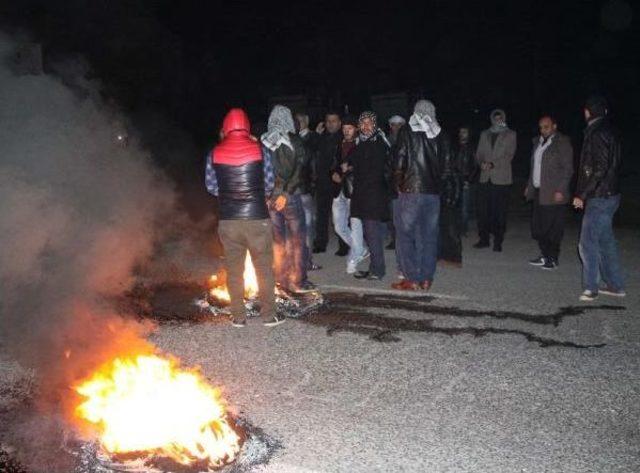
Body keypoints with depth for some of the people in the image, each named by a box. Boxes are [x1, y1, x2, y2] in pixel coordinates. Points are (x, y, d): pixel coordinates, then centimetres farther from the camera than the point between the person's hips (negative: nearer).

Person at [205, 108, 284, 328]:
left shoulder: (214, 154, -1)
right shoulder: (259, 151, -4)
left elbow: (211, 186, 5)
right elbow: (270, 183, 2)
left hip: (228, 219, 1)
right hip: (257, 217, -1)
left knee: (234, 269, 12)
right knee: (264, 267, 10)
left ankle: (238, 316, 18)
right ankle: (268, 315, 15)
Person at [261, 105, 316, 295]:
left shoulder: (262, 142, 0)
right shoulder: (294, 142, -8)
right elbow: (297, 170, -16)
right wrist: (286, 193, -16)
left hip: (268, 196, 4)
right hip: (289, 195, -4)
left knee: (277, 239, 13)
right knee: (296, 238, 8)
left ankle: (281, 280, 21)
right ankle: (297, 281, 11)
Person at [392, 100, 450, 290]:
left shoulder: (407, 131, -3)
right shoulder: (441, 135, 6)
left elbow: (399, 162, -6)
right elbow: (446, 162, 7)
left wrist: (398, 184, 7)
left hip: (411, 190, -4)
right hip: (433, 191, 4)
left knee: (405, 234, 4)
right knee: (429, 235, 9)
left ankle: (412, 279, 3)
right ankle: (426, 278, 13)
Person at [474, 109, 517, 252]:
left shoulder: (510, 135, 6)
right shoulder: (484, 134, 18)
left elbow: (509, 155, -4)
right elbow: (479, 153, 13)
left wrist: (493, 164, -16)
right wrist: (482, 163, -9)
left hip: (501, 179, -3)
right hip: (485, 177, 3)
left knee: (500, 212, -3)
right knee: (483, 210, 1)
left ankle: (498, 241, 3)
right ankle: (484, 239, 11)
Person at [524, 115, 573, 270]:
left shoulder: (562, 142, -6)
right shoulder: (538, 141, 16)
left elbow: (568, 169, -10)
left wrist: (561, 190, -16)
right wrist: (529, 185, 15)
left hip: (553, 194, -7)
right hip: (538, 192, 7)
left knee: (553, 228, -2)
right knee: (538, 226, 10)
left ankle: (553, 259, 8)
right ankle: (545, 256, 22)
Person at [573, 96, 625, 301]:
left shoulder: (598, 134, -17)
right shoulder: (609, 131, 13)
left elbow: (599, 169, -22)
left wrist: (582, 194, -17)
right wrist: (583, 193, 14)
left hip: (599, 198, -10)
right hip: (609, 195, 10)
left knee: (588, 242, -3)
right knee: (606, 241, 16)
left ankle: (590, 288, 3)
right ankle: (615, 285, 23)